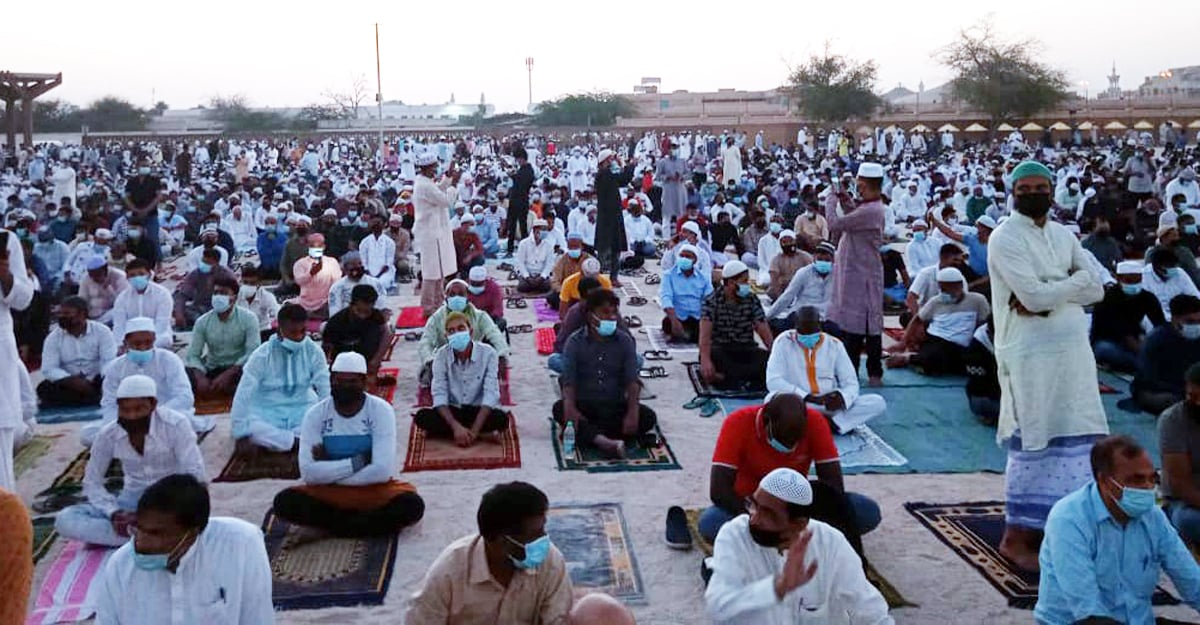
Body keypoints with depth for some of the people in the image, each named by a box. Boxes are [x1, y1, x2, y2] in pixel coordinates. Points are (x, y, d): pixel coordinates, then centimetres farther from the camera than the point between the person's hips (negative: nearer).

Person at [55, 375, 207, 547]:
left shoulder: (175, 425, -18)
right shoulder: (108, 435, -8)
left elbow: (196, 475, -22)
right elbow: (91, 482, 2)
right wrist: (114, 513, -18)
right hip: (132, 500, 4)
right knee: (65, 520, -19)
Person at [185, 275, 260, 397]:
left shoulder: (248, 318, -9)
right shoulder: (203, 321, 0)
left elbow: (253, 353, -17)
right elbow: (193, 355, -5)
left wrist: (227, 375, -28)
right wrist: (200, 377, -26)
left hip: (238, 369, -3)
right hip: (212, 370, 3)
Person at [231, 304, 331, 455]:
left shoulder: (314, 351, -9)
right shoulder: (263, 355, -14)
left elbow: (326, 391, -9)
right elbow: (243, 394, -15)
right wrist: (241, 437, -21)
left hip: (302, 410, 2)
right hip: (268, 413, -2)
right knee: (250, 428, -34)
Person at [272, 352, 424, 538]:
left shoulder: (381, 410, -10)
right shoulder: (315, 415, -6)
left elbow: (382, 471, -19)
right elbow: (308, 473, -16)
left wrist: (329, 471, -14)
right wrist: (356, 463, -19)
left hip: (373, 491, -1)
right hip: (329, 494, 1)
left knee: (411, 504, -31)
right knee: (285, 502, -26)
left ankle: (334, 526, -15)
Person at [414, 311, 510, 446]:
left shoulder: (488, 353, -15)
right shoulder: (441, 355, -9)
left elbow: (490, 394, -21)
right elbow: (439, 394, -16)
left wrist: (474, 430, -30)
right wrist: (456, 426, -31)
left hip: (479, 410, -2)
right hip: (452, 411, 3)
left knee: (501, 418, -34)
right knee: (422, 417, -27)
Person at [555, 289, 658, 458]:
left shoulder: (625, 341, 4)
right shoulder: (575, 342, -1)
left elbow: (632, 380, -6)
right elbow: (568, 381, -11)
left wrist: (633, 412, -24)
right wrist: (570, 409, -33)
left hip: (616, 406, 2)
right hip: (583, 406, -2)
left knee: (648, 417, -25)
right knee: (559, 409, -32)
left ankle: (585, 433, -31)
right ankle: (603, 441, -51)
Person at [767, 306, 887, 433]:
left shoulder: (834, 345, 2)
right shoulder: (784, 341, -5)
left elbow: (851, 383, 2)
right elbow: (773, 381, -15)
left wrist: (842, 397, -23)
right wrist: (811, 398, -24)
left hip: (830, 405, 3)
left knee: (878, 403, -16)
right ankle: (831, 424, -30)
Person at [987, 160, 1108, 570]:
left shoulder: (1064, 235, 15)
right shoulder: (1005, 238, -7)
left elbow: (1096, 290, 5)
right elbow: (1034, 296, -18)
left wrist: (1048, 294, -11)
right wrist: (1075, 281, -3)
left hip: (1073, 351, 7)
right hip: (1030, 354, -7)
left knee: (1071, 439, 7)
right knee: (1033, 443, -4)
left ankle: (1048, 523, 19)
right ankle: (1015, 537, 6)